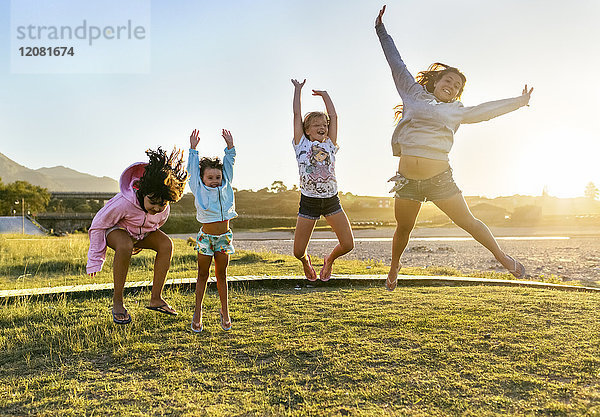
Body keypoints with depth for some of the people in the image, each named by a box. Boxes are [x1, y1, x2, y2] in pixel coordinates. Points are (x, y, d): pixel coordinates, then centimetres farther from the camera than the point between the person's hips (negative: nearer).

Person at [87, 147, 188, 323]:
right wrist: (95, 261, -18)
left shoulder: (164, 209, -24)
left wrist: (140, 243, 15)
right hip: (115, 229, -5)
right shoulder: (123, 202, -38)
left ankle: (156, 299, -17)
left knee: (166, 244, -23)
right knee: (125, 246, -40)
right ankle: (117, 302, -25)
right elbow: (98, 225, -24)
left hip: (142, 232, 5)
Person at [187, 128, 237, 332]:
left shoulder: (225, 187, 4)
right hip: (206, 236, -2)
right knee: (203, 274, 7)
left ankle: (224, 310, 21)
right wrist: (193, 149, 0)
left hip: (224, 237, 2)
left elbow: (229, 165, 6)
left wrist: (230, 146, 0)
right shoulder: (199, 190, -1)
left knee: (221, 274, 11)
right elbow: (193, 169, 1)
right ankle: (198, 312, 17)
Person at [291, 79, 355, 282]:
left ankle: (330, 259, 31)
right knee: (298, 252, -2)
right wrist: (298, 90, 14)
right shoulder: (301, 145, 4)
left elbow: (334, 116, 12)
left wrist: (325, 95, 23)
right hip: (308, 202, -2)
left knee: (347, 245, -4)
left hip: (332, 201, 3)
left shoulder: (330, 145, 10)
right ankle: (306, 261, 37)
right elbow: (297, 115, 5)